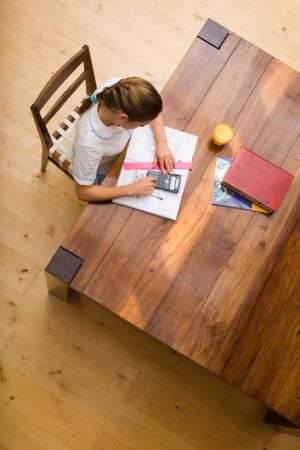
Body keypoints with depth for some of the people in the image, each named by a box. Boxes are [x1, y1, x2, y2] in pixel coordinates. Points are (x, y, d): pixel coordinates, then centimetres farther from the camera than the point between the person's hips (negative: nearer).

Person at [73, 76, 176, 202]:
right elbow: (83, 192, -30)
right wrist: (132, 189, -34)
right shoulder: (89, 143, -47)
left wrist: (161, 142, -26)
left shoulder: (118, 86, -35)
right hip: (105, 171, -4)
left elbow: (151, 107, -13)